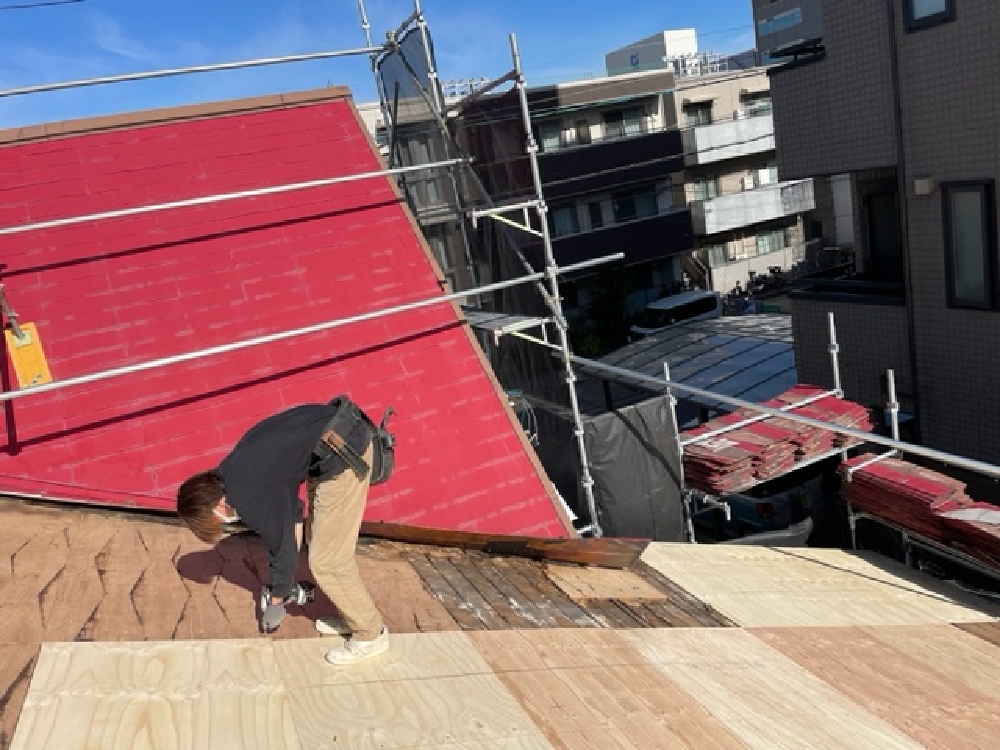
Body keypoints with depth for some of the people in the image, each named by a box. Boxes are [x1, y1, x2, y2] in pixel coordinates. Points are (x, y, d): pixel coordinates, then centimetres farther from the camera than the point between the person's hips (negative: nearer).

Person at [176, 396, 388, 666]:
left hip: (345, 454, -10)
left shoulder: (251, 500, -12)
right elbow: (290, 506, 22)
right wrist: (287, 581, 24)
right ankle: (355, 617, 33)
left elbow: (282, 549, -1)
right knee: (318, 541, 20)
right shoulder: (233, 470, 15)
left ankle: (371, 635, 17)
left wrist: (276, 602, 17)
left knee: (327, 561, 1)